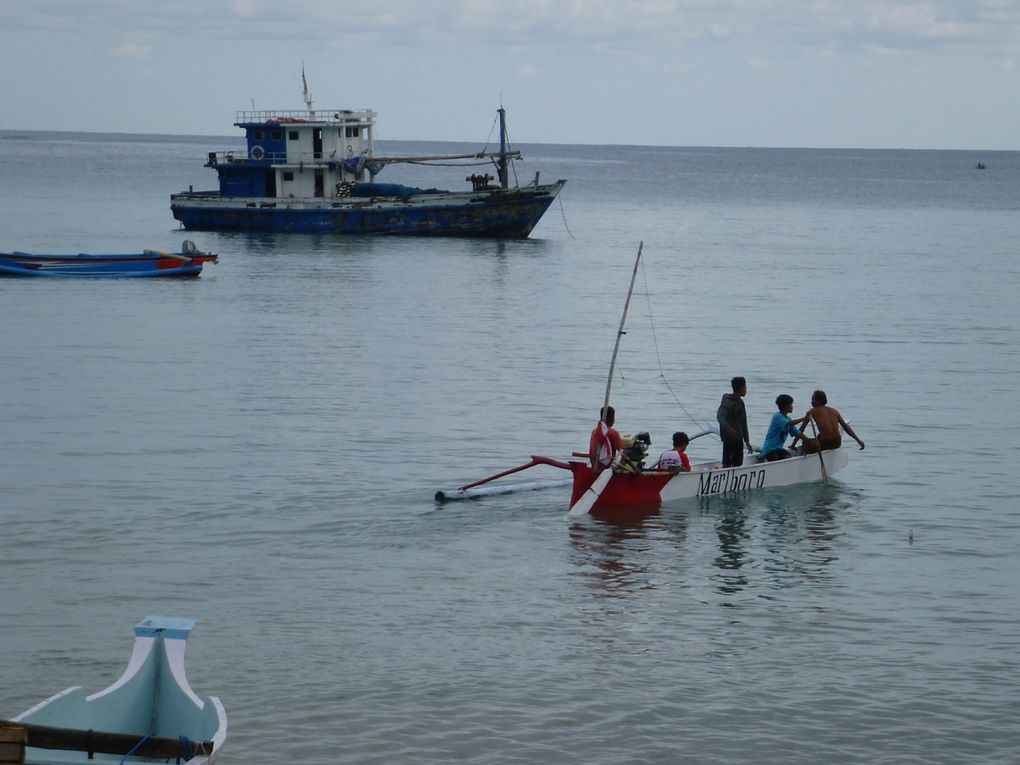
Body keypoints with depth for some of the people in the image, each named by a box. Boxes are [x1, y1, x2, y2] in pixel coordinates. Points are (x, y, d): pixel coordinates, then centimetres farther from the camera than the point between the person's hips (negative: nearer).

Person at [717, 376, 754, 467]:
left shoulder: (740, 402, 15)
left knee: (738, 464, 9)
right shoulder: (727, 401, -12)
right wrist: (728, 428, -48)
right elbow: (720, 416, -30)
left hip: (738, 438, 9)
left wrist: (747, 441, 22)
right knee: (727, 464, -11)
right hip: (729, 438, -9)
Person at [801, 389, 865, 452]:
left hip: (824, 443, -5)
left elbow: (801, 429, 11)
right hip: (837, 444, 5)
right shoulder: (834, 411, 18)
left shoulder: (812, 412, 7)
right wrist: (858, 440, 13)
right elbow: (846, 427, 13)